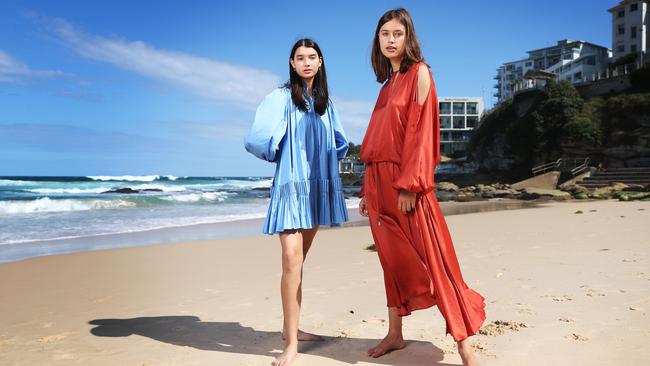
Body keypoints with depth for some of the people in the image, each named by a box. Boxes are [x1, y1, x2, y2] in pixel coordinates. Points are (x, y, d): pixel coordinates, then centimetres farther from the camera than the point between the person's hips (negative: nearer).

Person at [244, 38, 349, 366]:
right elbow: (255, 140, -14)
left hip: (319, 187, 6)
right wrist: (281, 157, 0)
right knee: (291, 259, -16)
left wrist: (325, 163, 9)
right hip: (291, 185, -6)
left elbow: (339, 142, 24)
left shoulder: (324, 102, 13)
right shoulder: (280, 97, -5)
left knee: (299, 259, 12)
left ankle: (291, 327, 23)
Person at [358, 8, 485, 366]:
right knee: (393, 260, 13)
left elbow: (421, 132, -12)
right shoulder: (388, 83, 18)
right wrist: (367, 189, 16)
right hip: (380, 180, 7)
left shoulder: (419, 73, -2)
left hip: (406, 181, -7)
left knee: (433, 258, -8)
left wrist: (409, 183, -20)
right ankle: (395, 335, 24)